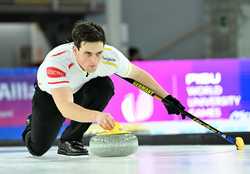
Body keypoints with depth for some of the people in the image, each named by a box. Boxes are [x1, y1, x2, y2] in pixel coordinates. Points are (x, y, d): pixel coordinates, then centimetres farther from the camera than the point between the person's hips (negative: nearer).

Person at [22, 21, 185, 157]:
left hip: (81, 91, 3)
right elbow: (66, 108, -52)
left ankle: (70, 140, -12)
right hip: (50, 95, -3)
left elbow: (137, 73, -9)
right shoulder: (56, 62, -43)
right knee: (38, 148, -13)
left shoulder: (111, 56, -31)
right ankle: (33, 125, 26)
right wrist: (96, 116, -68)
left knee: (105, 86, -28)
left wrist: (166, 96, -8)